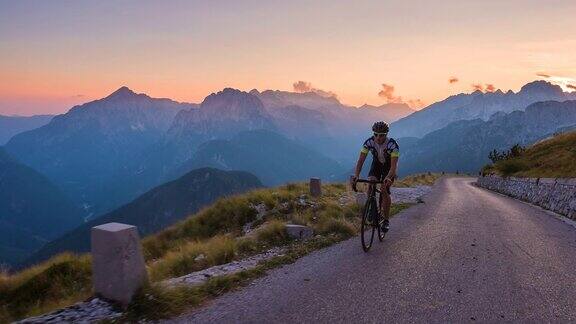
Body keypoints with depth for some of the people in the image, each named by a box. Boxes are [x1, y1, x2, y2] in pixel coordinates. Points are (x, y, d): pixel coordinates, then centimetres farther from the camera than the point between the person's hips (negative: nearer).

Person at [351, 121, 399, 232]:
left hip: (389, 166, -3)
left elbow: (394, 165, -39)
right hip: (376, 164, 3)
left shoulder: (392, 144, -33)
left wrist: (388, 178, -57)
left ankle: (386, 220, -4)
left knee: (384, 190, -17)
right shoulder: (369, 142, -26)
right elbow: (361, 160, -29)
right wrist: (356, 175, -45)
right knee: (371, 184, -23)